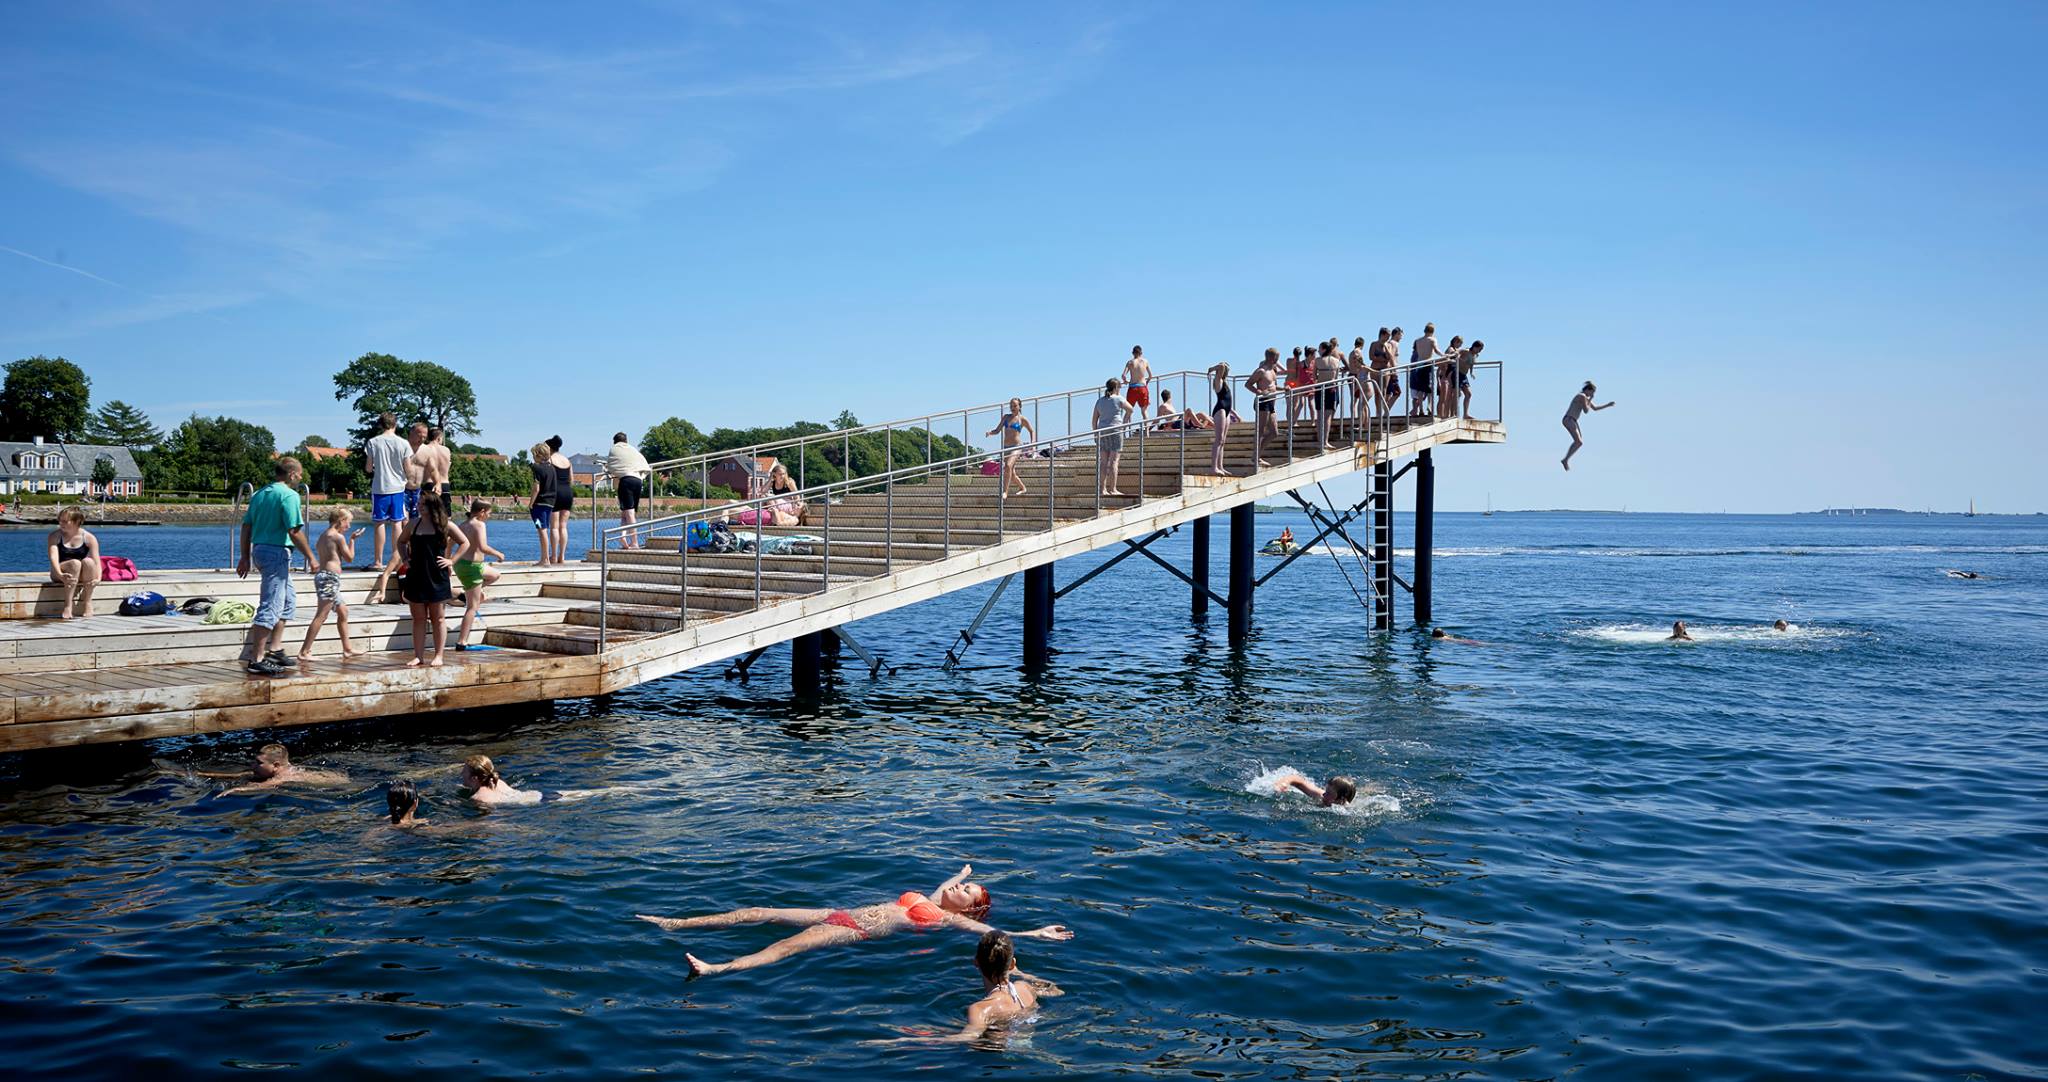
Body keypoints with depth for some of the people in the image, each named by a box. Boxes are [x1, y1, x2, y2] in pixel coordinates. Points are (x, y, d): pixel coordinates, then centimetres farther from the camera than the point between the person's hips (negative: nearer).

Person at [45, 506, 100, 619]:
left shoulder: (89, 538, -2)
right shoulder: (55, 536, -2)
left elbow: (96, 561, -10)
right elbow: (54, 558, -17)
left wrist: (98, 578, -30)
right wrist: (60, 575, -37)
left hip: (82, 576, 1)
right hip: (60, 574, -1)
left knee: (88, 561, -34)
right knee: (75, 563, -34)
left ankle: (88, 603, -23)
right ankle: (68, 606, -37)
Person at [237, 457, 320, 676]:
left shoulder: (260, 493, 15)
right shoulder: (289, 495, -12)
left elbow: (246, 527, 15)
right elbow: (294, 531, -17)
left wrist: (245, 557, 18)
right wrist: (311, 556, -8)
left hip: (259, 550, 9)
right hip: (277, 553, -9)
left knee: (288, 601, 21)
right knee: (270, 607, -7)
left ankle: (275, 649, 22)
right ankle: (257, 660, -8)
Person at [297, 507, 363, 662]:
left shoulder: (323, 535, 16)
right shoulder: (339, 537, -9)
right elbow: (349, 558, -3)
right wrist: (352, 539, 7)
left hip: (321, 575, 10)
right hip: (330, 577, -10)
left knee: (343, 611, 19)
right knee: (321, 616, -11)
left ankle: (347, 648, 24)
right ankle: (304, 652, -13)